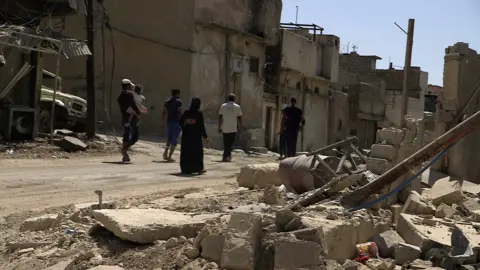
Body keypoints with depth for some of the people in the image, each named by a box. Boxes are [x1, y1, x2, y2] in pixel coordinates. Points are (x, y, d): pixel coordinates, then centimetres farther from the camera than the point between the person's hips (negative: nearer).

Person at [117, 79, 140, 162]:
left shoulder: (120, 97, 17)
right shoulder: (129, 94, -8)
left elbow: (122, 110, 15)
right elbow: (133, 105, -18)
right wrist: (138, 113, -7)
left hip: (124, 118, 8)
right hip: (132, 118, -8)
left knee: (126, 137, 10)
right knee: (134, 136, -5)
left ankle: (125, 156, 7)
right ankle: (124, 149, -24)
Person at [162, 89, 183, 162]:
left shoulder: (167, 102, 11)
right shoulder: (178, 102, -7)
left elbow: (164, 112, 8)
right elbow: (179, 112, -15)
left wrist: (163, 122, 12)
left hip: (169, 121, 6)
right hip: (176, 122, -6)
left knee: (169, 138, 19)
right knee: (174, 139, -1)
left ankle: (166, 152, -2)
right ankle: (169, 156, -5)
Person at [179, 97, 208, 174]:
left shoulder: (186, 112, 1)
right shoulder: (199, 113, -9)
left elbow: (181, 122, 5)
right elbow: (201, 125, -11)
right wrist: (205, 136, -5)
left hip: (186, 135, 3)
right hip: (196, 136, -3)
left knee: (186, 152, 9)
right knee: (197, 152, 7)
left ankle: (185, 169, 12)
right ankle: (199, 169, 9)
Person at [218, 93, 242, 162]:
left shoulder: (223, 106, 4)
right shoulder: (237, 107, -1)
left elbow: (220, 117, 0)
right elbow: (239, 118, -3)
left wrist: (219, 127, 4)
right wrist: (239, 126, 11)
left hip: (225, 128, 3)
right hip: (233, 128, -3)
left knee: (226, 143, 15)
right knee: (230, 143, -1)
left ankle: (228, 155, 24)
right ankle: (225, 157, -10)